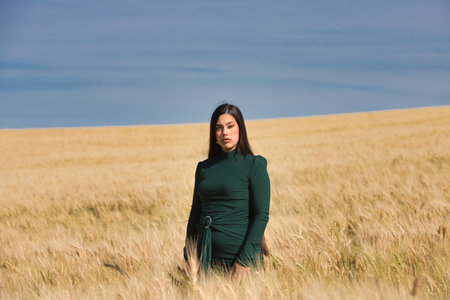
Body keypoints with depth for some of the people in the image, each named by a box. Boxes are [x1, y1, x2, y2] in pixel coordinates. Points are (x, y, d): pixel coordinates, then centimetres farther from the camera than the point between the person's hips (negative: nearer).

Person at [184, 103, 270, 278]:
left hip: (240, 253, -4)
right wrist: (189, 257, 7)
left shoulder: (254, 165, -4)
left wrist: (244, 260, -17)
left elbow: (261, 215, -10)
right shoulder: (204, 167, 11)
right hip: (206, 256, 5)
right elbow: (195, 213, 14)